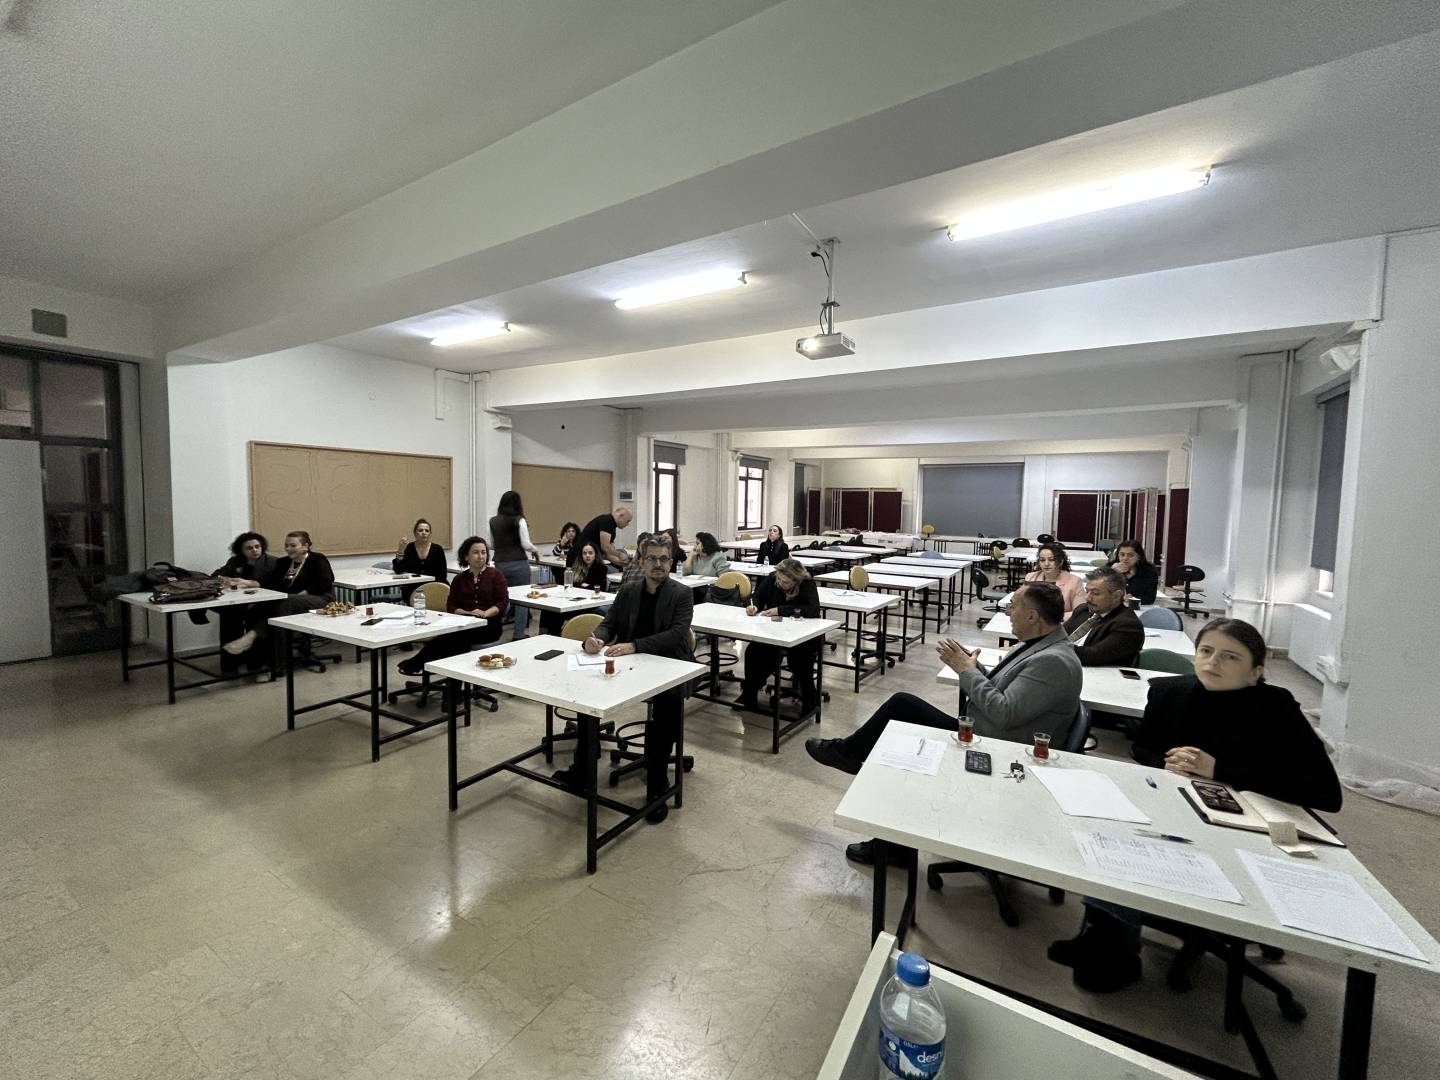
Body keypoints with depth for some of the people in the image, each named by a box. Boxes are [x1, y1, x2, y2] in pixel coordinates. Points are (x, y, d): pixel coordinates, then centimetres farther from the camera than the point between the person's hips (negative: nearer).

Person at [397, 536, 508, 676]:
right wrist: (468, 613, -11)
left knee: (457, 634, -33)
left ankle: (416, 663, -26)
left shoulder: (495, 575, 8)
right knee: (460, 639, -36)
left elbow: (503, 601, -1)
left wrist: (485, 613, -19)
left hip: (489, 624, -3)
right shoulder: (459, 579, 19)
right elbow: (451, 606, 10)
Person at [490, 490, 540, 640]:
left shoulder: (493, 521, 7)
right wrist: (535, 550, 9)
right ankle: (518, 636, 5)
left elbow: (492, 546, 13)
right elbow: (526, 544, -10)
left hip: (500, 564, 5)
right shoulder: (519, 520, -6)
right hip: (518, 564, -5)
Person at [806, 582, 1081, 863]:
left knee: (903, 706, -11)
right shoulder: (1036, 644, 9)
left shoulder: (1055, 661, -21)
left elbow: (1005, 713, -26)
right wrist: (971, 665, -3)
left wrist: (968, 671, -16)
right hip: (978, 736, 9)